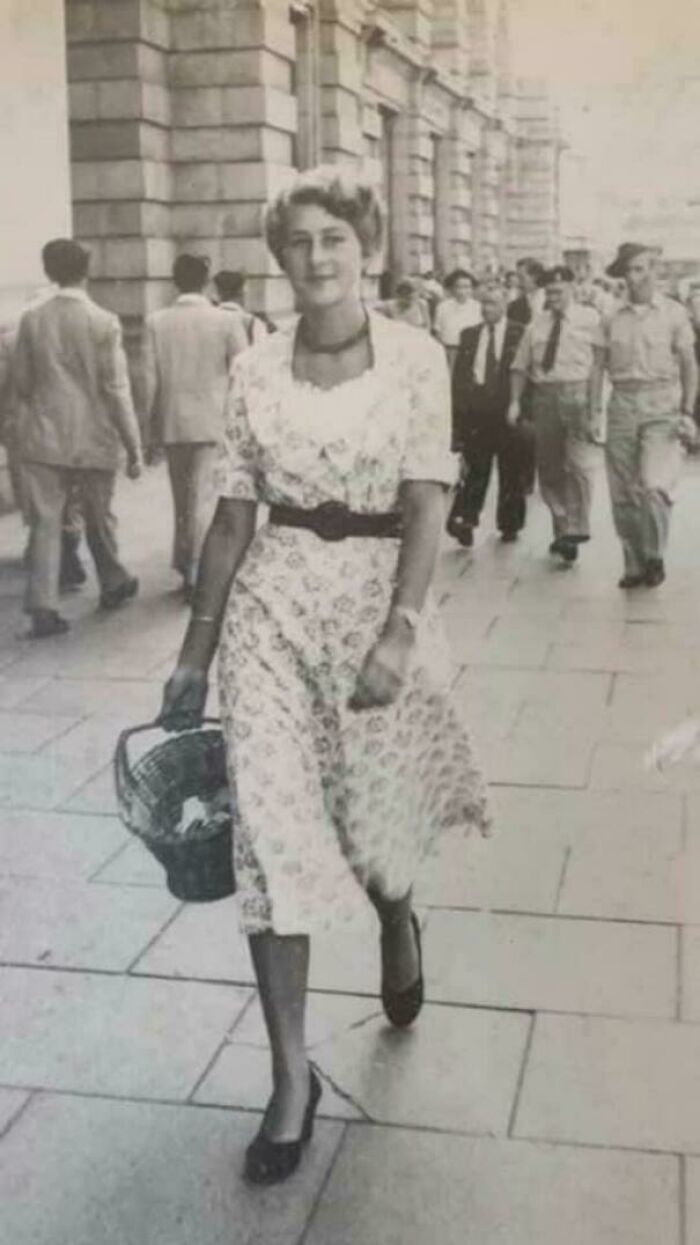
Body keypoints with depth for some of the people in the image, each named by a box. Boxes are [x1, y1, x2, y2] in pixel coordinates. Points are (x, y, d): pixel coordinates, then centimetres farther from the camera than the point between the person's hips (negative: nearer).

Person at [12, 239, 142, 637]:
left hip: (43, 439, 2)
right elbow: (117, 390, -11)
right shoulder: (104, 323, -11)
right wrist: (135, 448, -6)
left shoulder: (32, 320, -1)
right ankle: (113, 584, 35)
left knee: (46, 522, 2)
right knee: (99, 518, 16)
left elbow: (21, 382, 8)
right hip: (94, 440, -2)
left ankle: (43, 606, -7)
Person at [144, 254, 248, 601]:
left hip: (171, 423, 3)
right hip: (213, 422, -2)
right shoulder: (227, 320, -7)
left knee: (182, 497, 16)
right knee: (203, 496, 0)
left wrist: (151, 425, 6)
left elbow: (150, 379, -3)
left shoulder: (156, 322, -2)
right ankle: (194, 570, -5)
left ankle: (184, 563, 26)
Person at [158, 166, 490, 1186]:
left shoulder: (415, 358, -3)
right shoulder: (256, 368, 4)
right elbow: (234, 513, 7)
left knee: (374, 816, 8)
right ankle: (292, 1074, 9)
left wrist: (400, 631, -20)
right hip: (273, 602, 2)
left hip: (380, 595, -2)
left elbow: (427, 506, -8)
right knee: (271, 830, -3)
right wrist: (196, 650, 7)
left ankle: (398, 922, 48)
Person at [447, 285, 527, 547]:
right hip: (476, 412, 1)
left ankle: (509, 525, 18)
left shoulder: (519, 335, 2)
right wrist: (458, 413, -1)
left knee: (511, 473, 7)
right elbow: (458, 375, 8)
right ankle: (464, 520, -9)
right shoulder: (469, 335, 11)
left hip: (508, 412, -1)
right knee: (475, 469, -4)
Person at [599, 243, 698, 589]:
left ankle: (655, 557, 4)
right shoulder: (612, 321, 9)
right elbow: (603, 367, 13)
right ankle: (634, 565, 15)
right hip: (622, 405, 3)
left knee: (654, 486, -16)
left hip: (661, 405, -3)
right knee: (623, 492, 3)